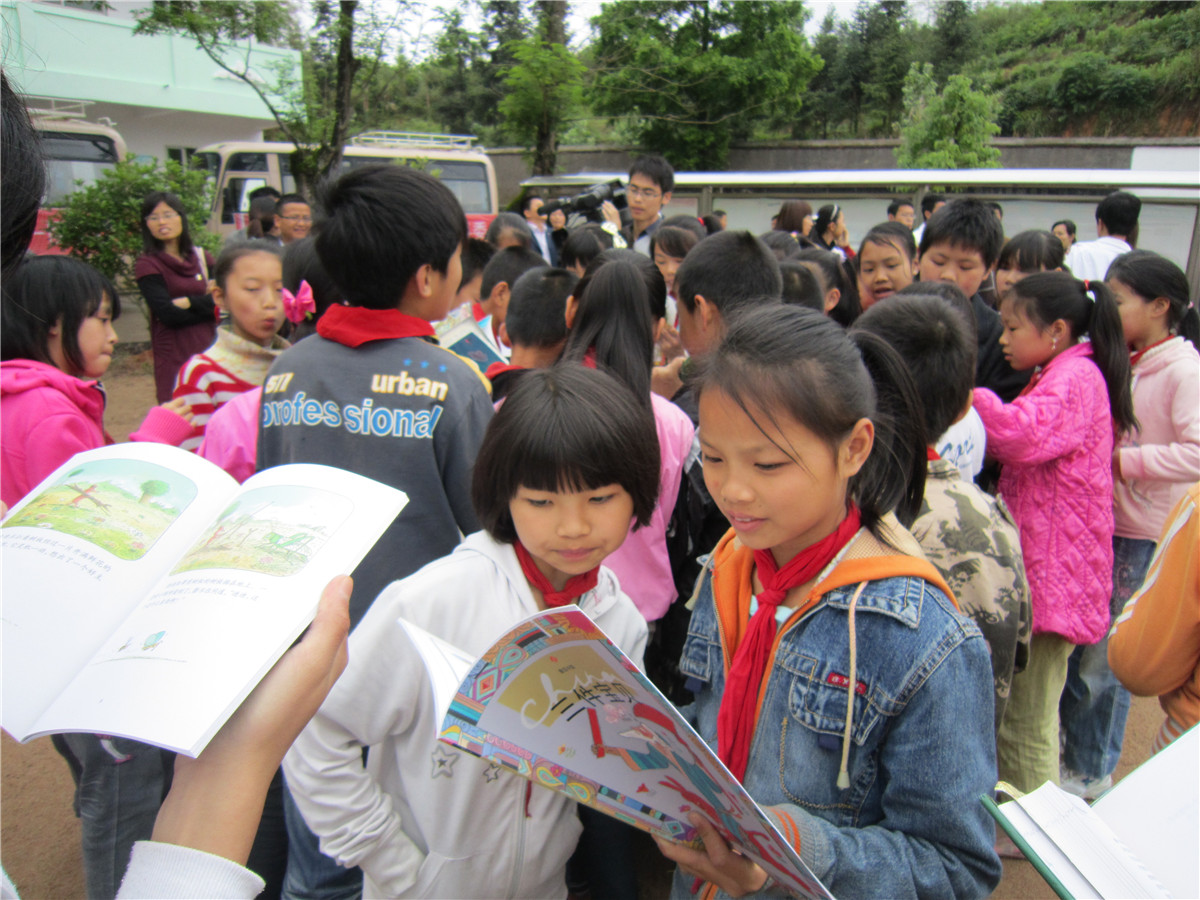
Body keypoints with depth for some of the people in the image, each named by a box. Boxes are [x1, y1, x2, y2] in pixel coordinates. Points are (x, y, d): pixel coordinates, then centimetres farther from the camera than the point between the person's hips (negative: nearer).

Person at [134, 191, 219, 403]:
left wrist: (189, 302, -10)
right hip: (175, 360, -4)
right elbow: (168, 314, -11)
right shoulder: (147, 265, -1)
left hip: (210, 351, 4)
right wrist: (207, 302, -3)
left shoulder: (202, 257, 12)